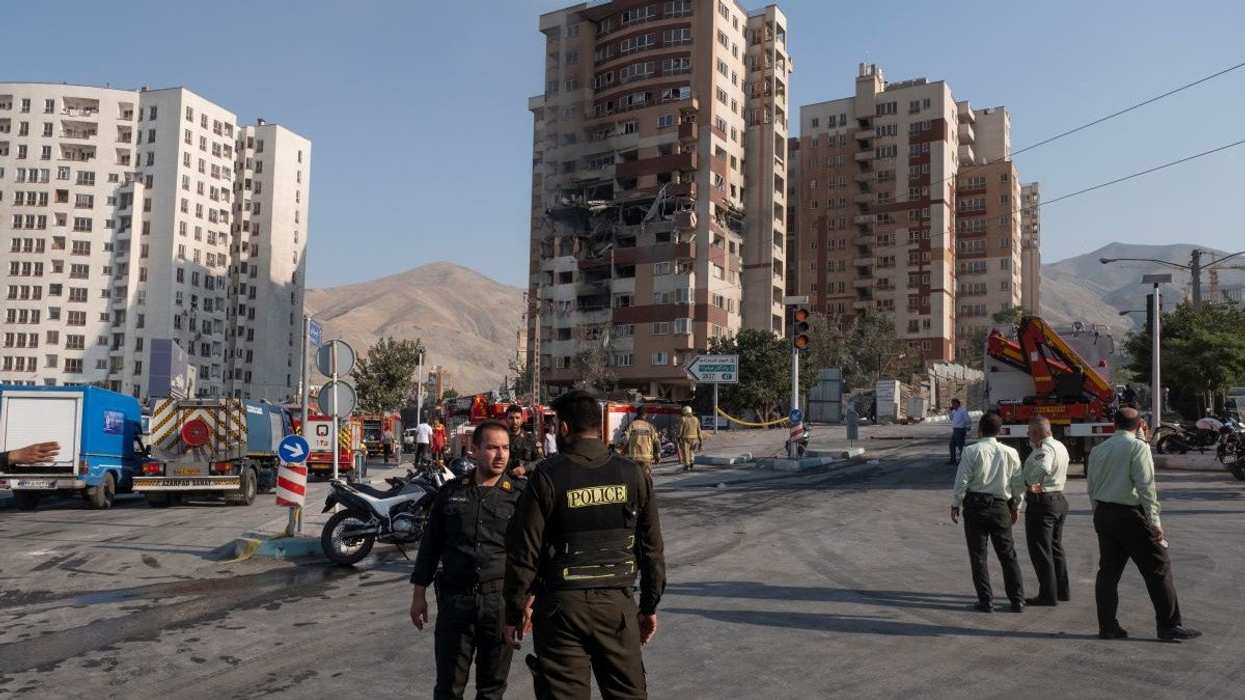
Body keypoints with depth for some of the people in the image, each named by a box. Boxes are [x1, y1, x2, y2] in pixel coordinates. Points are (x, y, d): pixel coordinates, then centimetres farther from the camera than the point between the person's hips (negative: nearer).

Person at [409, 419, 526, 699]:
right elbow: (430, 545, 10)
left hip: (501, 600, -1)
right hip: (455, 599, 1)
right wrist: (419, 595, 8)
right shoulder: (451, 492, 5)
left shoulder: (518, 497, 1)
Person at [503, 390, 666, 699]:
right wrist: (650, 606, 15)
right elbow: (652, 548, 5)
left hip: (562, 604, -3)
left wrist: (515, 611, 3)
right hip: (617, 603, 3)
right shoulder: (632, 474, 1)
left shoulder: (548, 476, -9)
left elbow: (523, 550, -8)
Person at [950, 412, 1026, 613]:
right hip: (1000, 506, 3)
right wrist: (1016, 506, 19)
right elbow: (1019, 483, 6)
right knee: (1008, 554, 12)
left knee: (978, 555, 5)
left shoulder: (971, 451, -9)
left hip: (975, 505, -3)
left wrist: (955, 504, 0)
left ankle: (986, 601, 6)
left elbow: (962, 480, -10)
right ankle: (1017, 600, 14)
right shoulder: (1010, 453, 1)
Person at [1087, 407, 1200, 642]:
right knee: (1158, 569, 3)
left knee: (1108, 570, 10)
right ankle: (1169, 626, 6)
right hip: (1130, 515, -6)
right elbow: (1145, 486, -14)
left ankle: (1107, 626, 12)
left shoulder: (1097, 450, 9)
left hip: (1103, 514, 6)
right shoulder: (1138, 447, -9)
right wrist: (1155, 522, -13)